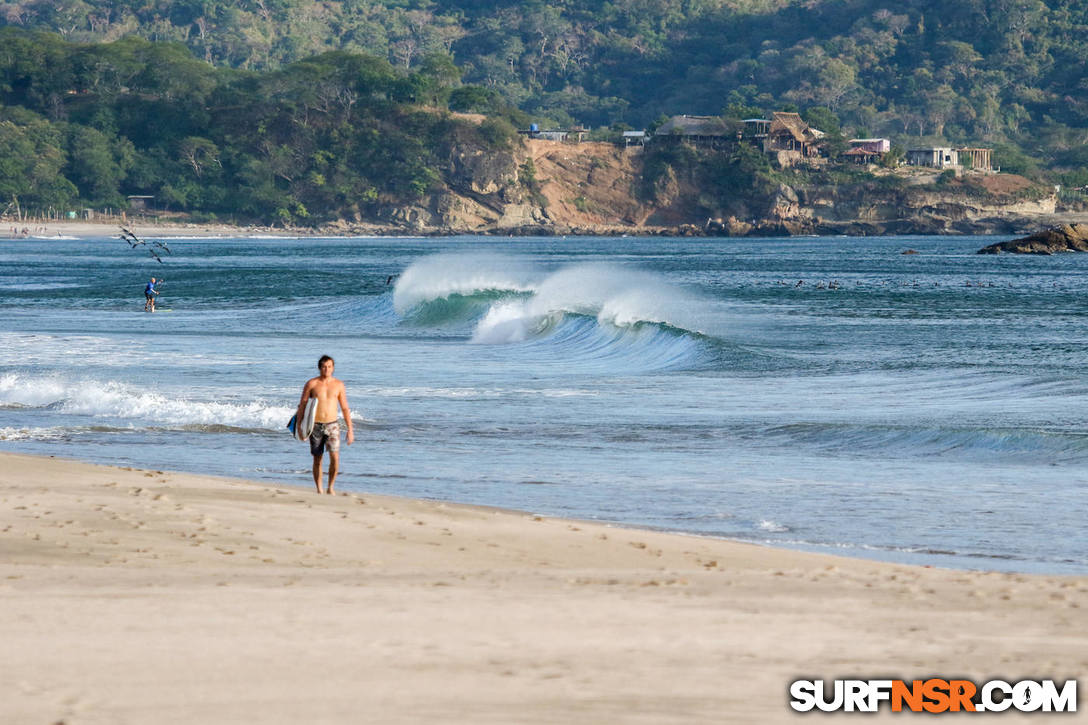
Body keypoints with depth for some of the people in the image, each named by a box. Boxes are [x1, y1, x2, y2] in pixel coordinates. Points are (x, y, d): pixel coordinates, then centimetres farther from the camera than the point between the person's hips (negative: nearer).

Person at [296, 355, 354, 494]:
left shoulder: (338, 385, 4)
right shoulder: (311, 384, 0)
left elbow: (345, 408, 8)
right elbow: (302, 405, 2)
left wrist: (350, 430, 4)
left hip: (332, 425, 0)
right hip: (316, 425, 0)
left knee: (335, 457, -14)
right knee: (317, 459, 5)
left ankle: (330, 487, 1)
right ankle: (319, 490, 16)